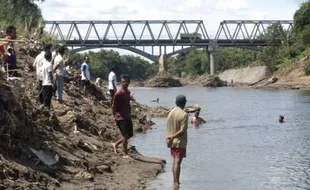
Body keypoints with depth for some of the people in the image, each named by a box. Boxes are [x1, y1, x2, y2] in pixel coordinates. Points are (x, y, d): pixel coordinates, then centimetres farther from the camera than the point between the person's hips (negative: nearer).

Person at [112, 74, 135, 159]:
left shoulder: (128, 92, 9)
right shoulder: (118, 93, -16)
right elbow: (114, 106, -13)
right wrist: (115, 117, -12)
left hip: (128, 117, 9)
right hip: (121, 118, -8)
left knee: (129, 135, 13)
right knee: (125, 135, -8)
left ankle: (116, 144, 32)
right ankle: (125, 154, 4)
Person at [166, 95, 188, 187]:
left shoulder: (171, 112, 4)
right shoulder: (184, 114, -16)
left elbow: (168, 128, 6)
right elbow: (182, 131, -21)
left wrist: (170, 137, 10)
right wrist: (172, 137, -15)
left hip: (172, 142, 7)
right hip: (180, 142, -7)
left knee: (175, 161, 17)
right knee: (178, 162, -5)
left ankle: (175, 181, 23)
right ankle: (176, 182, -5)